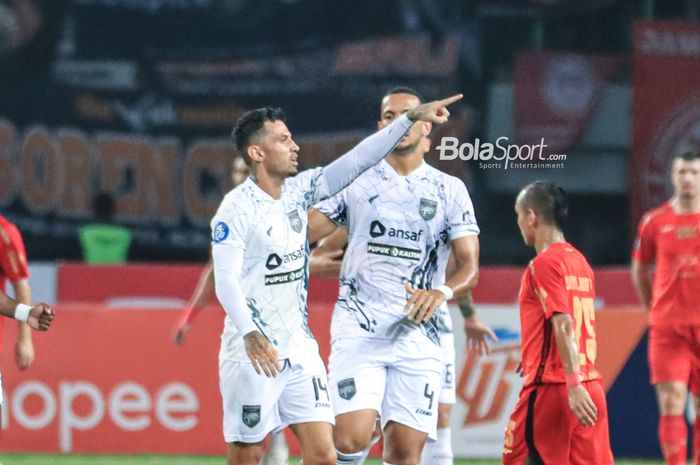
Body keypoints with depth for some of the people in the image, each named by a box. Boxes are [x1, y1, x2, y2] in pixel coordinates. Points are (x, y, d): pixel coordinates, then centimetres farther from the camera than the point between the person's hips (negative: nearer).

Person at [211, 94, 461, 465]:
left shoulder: (298, 191, 7)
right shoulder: (236, 208, -13)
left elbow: (357, 160, 8)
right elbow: (225, 281, -19)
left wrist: (411, 118, 3)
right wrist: (251, 335, -33)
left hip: (299, 348, 7)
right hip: (252, 352, -6)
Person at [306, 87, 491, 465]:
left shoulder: (449, 190, 8)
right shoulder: (356, 180, 9)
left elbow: (469, 265, 1)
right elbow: (301, 233, 8)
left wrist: (443, 292, -20)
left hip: (418, 333, 1)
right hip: (358, 329, -1)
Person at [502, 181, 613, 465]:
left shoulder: (544, 263, -9)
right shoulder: (579, 261, 16)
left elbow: (564, 325, -18)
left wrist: (574, 385, -23)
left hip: (550, 387, -8)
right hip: (591, 385, 8)